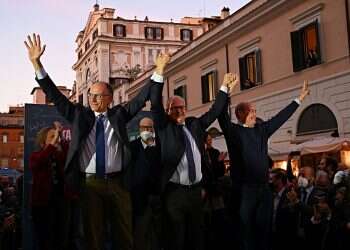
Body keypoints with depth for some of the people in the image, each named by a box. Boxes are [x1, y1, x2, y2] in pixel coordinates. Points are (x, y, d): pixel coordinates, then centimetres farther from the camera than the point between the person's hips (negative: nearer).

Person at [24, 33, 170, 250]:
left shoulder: (119, 114, 7)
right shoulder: (79, 114, 7)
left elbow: (142, 98, 3)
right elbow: (55, 95, 2)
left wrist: (158, 71, -7)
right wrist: (36, 62, -7)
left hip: (118, 182, 0)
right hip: (90, 183, 0)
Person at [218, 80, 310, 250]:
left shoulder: (261, 130, 14)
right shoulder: (233, 131, -2)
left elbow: (281, 117, 21)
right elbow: (222, 114, -17)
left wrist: (300, 98, 25)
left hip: (264, 188, 5)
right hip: (244, 189, -5)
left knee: (264, 228, 11)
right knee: (246, 229, 3)